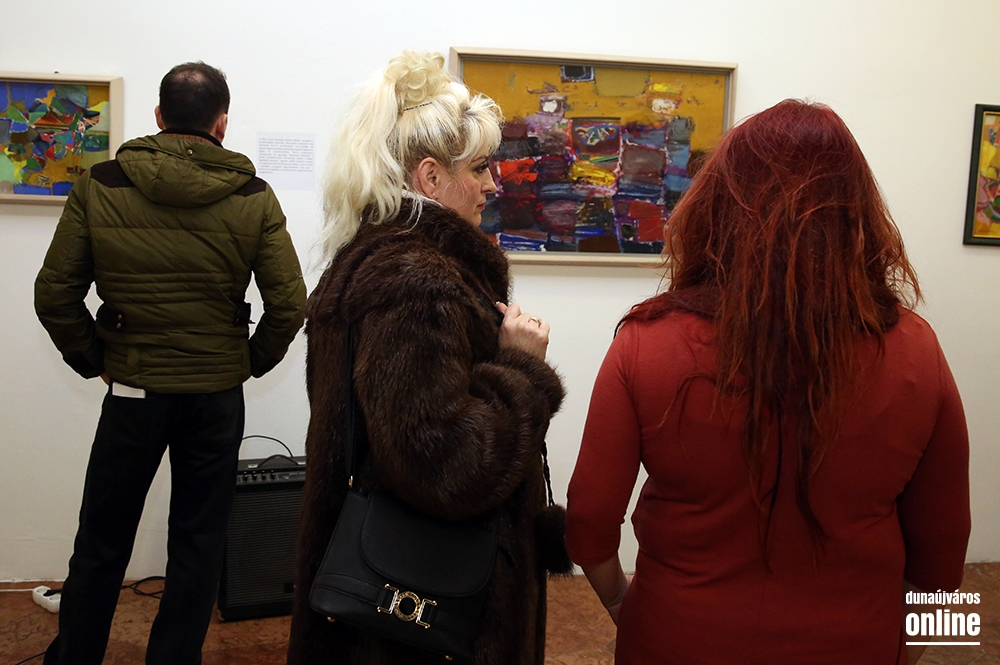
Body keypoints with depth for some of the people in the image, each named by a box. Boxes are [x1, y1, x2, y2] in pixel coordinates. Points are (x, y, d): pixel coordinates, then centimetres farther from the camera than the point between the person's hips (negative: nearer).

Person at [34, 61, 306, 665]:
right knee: (198, 544, 14)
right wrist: (251, 362, 6)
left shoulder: (99, 187, -6)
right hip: (218, 395, 0)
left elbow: (54, 295, -5)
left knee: (101, 544, 16)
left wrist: (94, 360, 7)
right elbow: (290, 304, -9)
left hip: (132, 392, 0)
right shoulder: (254, 198, -7)